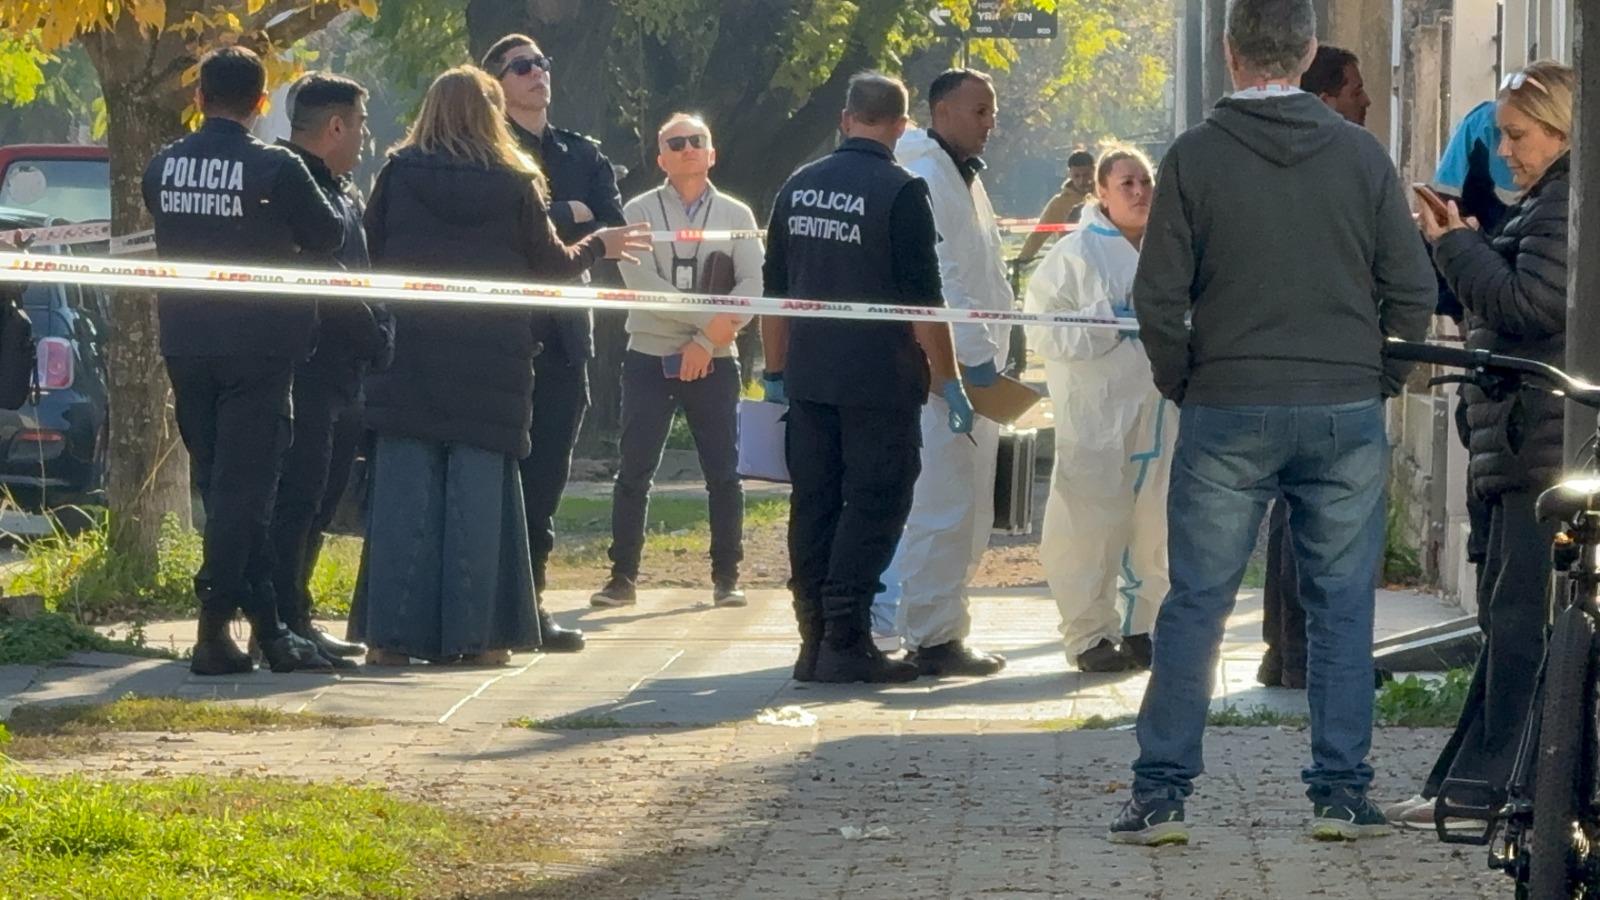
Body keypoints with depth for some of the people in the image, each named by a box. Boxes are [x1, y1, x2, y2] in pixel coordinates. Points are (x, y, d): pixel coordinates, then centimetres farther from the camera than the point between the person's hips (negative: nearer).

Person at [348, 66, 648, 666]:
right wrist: (598, 247, 23)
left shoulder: (398, 175, -1)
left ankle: (393, 633, -1)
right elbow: (552, 266, 4)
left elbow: (370, 253, 2)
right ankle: (474, 633, 3)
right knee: (480, 491, 4)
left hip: (410, 353, 1)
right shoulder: (515, 183, -2)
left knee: (404, 489, 2)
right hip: (490, 362, -1)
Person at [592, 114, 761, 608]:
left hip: (713, 362, 1)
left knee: (724, 472, 1)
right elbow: (642, 283, -11)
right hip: (650, 358, -1)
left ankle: (726, 577, 8)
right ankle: (622, 576, 2)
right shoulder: (639, 212, 2)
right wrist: (708, 319, -17)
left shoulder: (735, 215, 6)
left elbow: (752, 285, -4)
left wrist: (707, 342, -14)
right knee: (634, 471, -2)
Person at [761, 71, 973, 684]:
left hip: (809, 380, 6)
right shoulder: (900, 192, -10)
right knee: (873, 507, -1)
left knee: (814, 506, 9)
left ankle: (815, 641, 11)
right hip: (880, 381, -6)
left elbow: (775, 290, 14)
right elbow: (923, 300, -11)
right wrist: (948, 381, -5)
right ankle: (846, 641, -6)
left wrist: (776, 370, 22)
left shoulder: (799, 187, 8)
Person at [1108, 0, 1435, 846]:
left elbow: (1158, 297, -5)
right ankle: (1342, 793, 7)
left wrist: (1183, 385, 9)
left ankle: (1160, 793, 3)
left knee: (1195, 605, 4)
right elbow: (1412, 291, 1)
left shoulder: (1195, 156, -4)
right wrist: (1376, 385, 12)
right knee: (1342, 607, 7)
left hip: (1226, 414, -1)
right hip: (1346, 416, 1)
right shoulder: (1361, 154, 1)